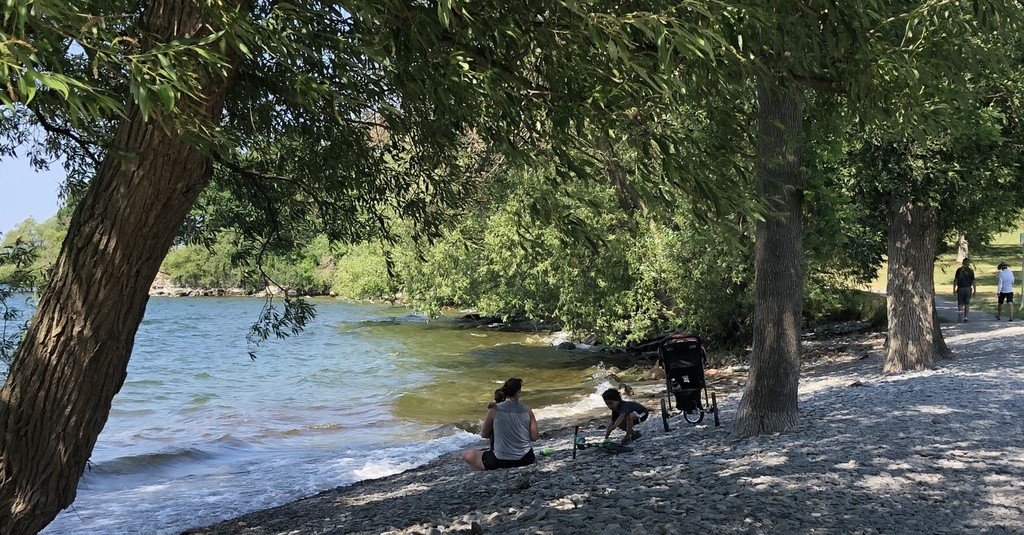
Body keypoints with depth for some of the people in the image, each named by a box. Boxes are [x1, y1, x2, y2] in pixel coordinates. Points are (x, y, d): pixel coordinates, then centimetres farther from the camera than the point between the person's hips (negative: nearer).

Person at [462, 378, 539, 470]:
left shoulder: (494, 410, -9)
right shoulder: (527, 410, -4)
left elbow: (484, 434, 2)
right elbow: (534, 437, 0)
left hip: (500, 461, -4)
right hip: (526, 459, 4)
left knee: (466, 455, 13)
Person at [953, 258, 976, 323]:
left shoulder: (959, 270, -1)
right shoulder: (971, 271, -1)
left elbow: (955, 280, -3)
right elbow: (973, 281, -1)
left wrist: (954, 289, 2)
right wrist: (975, 290, 5)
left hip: (960, 289, 0)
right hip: (968, 288, 0)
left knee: (960, 304, 4)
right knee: (967, 304, 9)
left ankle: (960, 317, -15)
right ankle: (965, 317, 9)